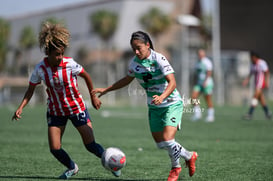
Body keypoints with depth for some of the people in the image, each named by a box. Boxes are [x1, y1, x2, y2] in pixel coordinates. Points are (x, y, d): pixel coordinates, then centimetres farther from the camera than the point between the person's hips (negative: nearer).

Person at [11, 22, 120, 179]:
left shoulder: (70, 64, -21)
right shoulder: (40, 69, -15)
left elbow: (86, 76, -3)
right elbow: (31, 90, 0)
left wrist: (93, 97, 4)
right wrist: (21, 107, -12)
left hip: (77, 108, -2)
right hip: (55, 111, 2)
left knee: (90, 145, -5)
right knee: (54, 148, -4)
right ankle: (72, 168, 26)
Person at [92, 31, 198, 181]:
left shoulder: (159, 59, -20)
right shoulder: (134, 62, -1)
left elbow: (172, 82, -26)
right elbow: (127, 79, 18)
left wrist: (162, 97, -43)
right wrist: (106, 90, 16)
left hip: (172, 104, -6)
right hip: (154, 107, 7)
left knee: (167, 139, -18)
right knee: (160, 144, 5)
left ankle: (175, 168, 12)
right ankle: (189, 156, 31)